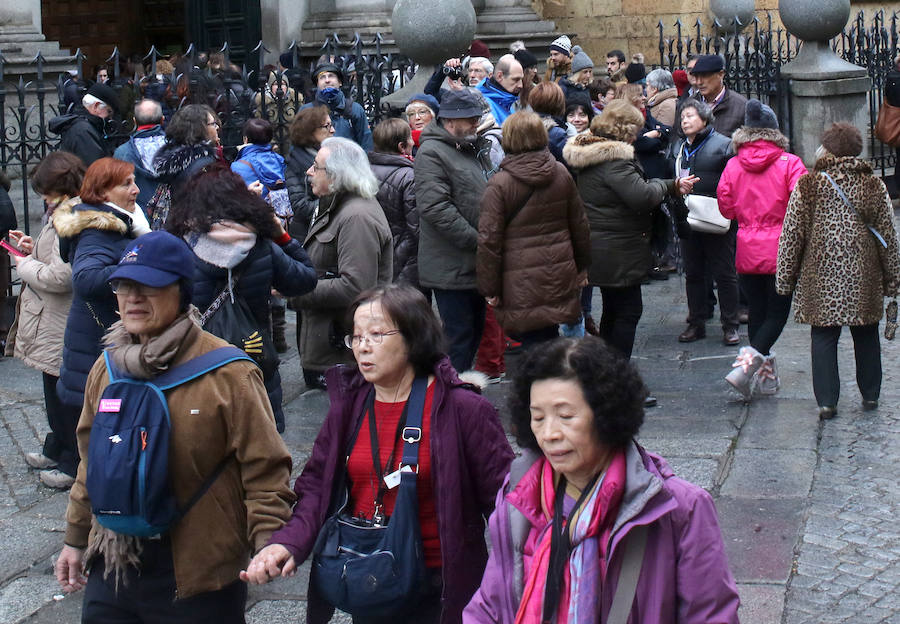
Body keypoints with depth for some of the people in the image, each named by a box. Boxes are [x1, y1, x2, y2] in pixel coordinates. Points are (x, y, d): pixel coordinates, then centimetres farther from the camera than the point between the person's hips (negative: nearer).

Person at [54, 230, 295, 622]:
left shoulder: (228, 374, -14)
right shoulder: (107, 368, 6)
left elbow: (264, 468, -13)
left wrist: (268, 548, -22)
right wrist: (76, 539, 19)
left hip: (198, 577, -5)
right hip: (114, 563, 5)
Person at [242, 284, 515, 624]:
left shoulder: (464, 409, -12)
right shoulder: (346, 407, 4)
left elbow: (502, 498, -12)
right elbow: (316, 486, 4)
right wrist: (288, 542, -16)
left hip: (439, 592, -5)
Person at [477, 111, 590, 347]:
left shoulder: (499, 184, -11)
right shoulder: (561, 174, 4)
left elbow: (489, 240, -11)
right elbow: (579, 225, 12)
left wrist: (489, 288, -3)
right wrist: (582, 268, 25)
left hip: (521, 281, -5)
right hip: (560, 277, 5)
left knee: (532, 340, 0)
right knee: (549, 341, 14)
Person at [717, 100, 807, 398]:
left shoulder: (733, 165, -2)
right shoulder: (789, 164, -10)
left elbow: (726, 207, 4)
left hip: (747, 252, 3)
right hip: (781, 251, -3)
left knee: (757, 312, 13)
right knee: (777, 312, 3)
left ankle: (766, 376, 18)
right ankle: (747, 364, -16)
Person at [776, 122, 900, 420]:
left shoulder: (808, 185, -6)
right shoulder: (874, 185, 0)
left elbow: (791, 235, -5)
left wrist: (784, 278, 3)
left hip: (821, 278, -2)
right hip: (864, 280, 2)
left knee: (823, 337, 4)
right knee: (866, 335, 16)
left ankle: (827, 401, 1)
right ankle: (870, 395, 27)